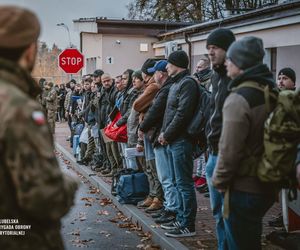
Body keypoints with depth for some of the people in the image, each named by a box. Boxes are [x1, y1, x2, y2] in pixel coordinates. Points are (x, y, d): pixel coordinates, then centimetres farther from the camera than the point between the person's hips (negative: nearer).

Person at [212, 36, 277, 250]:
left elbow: (229, 150, -22)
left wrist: (220, 181, -6)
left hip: (244, 190, -8)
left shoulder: (238, 99, -22)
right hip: (268, 186, 8)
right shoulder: (272, 91, 5)